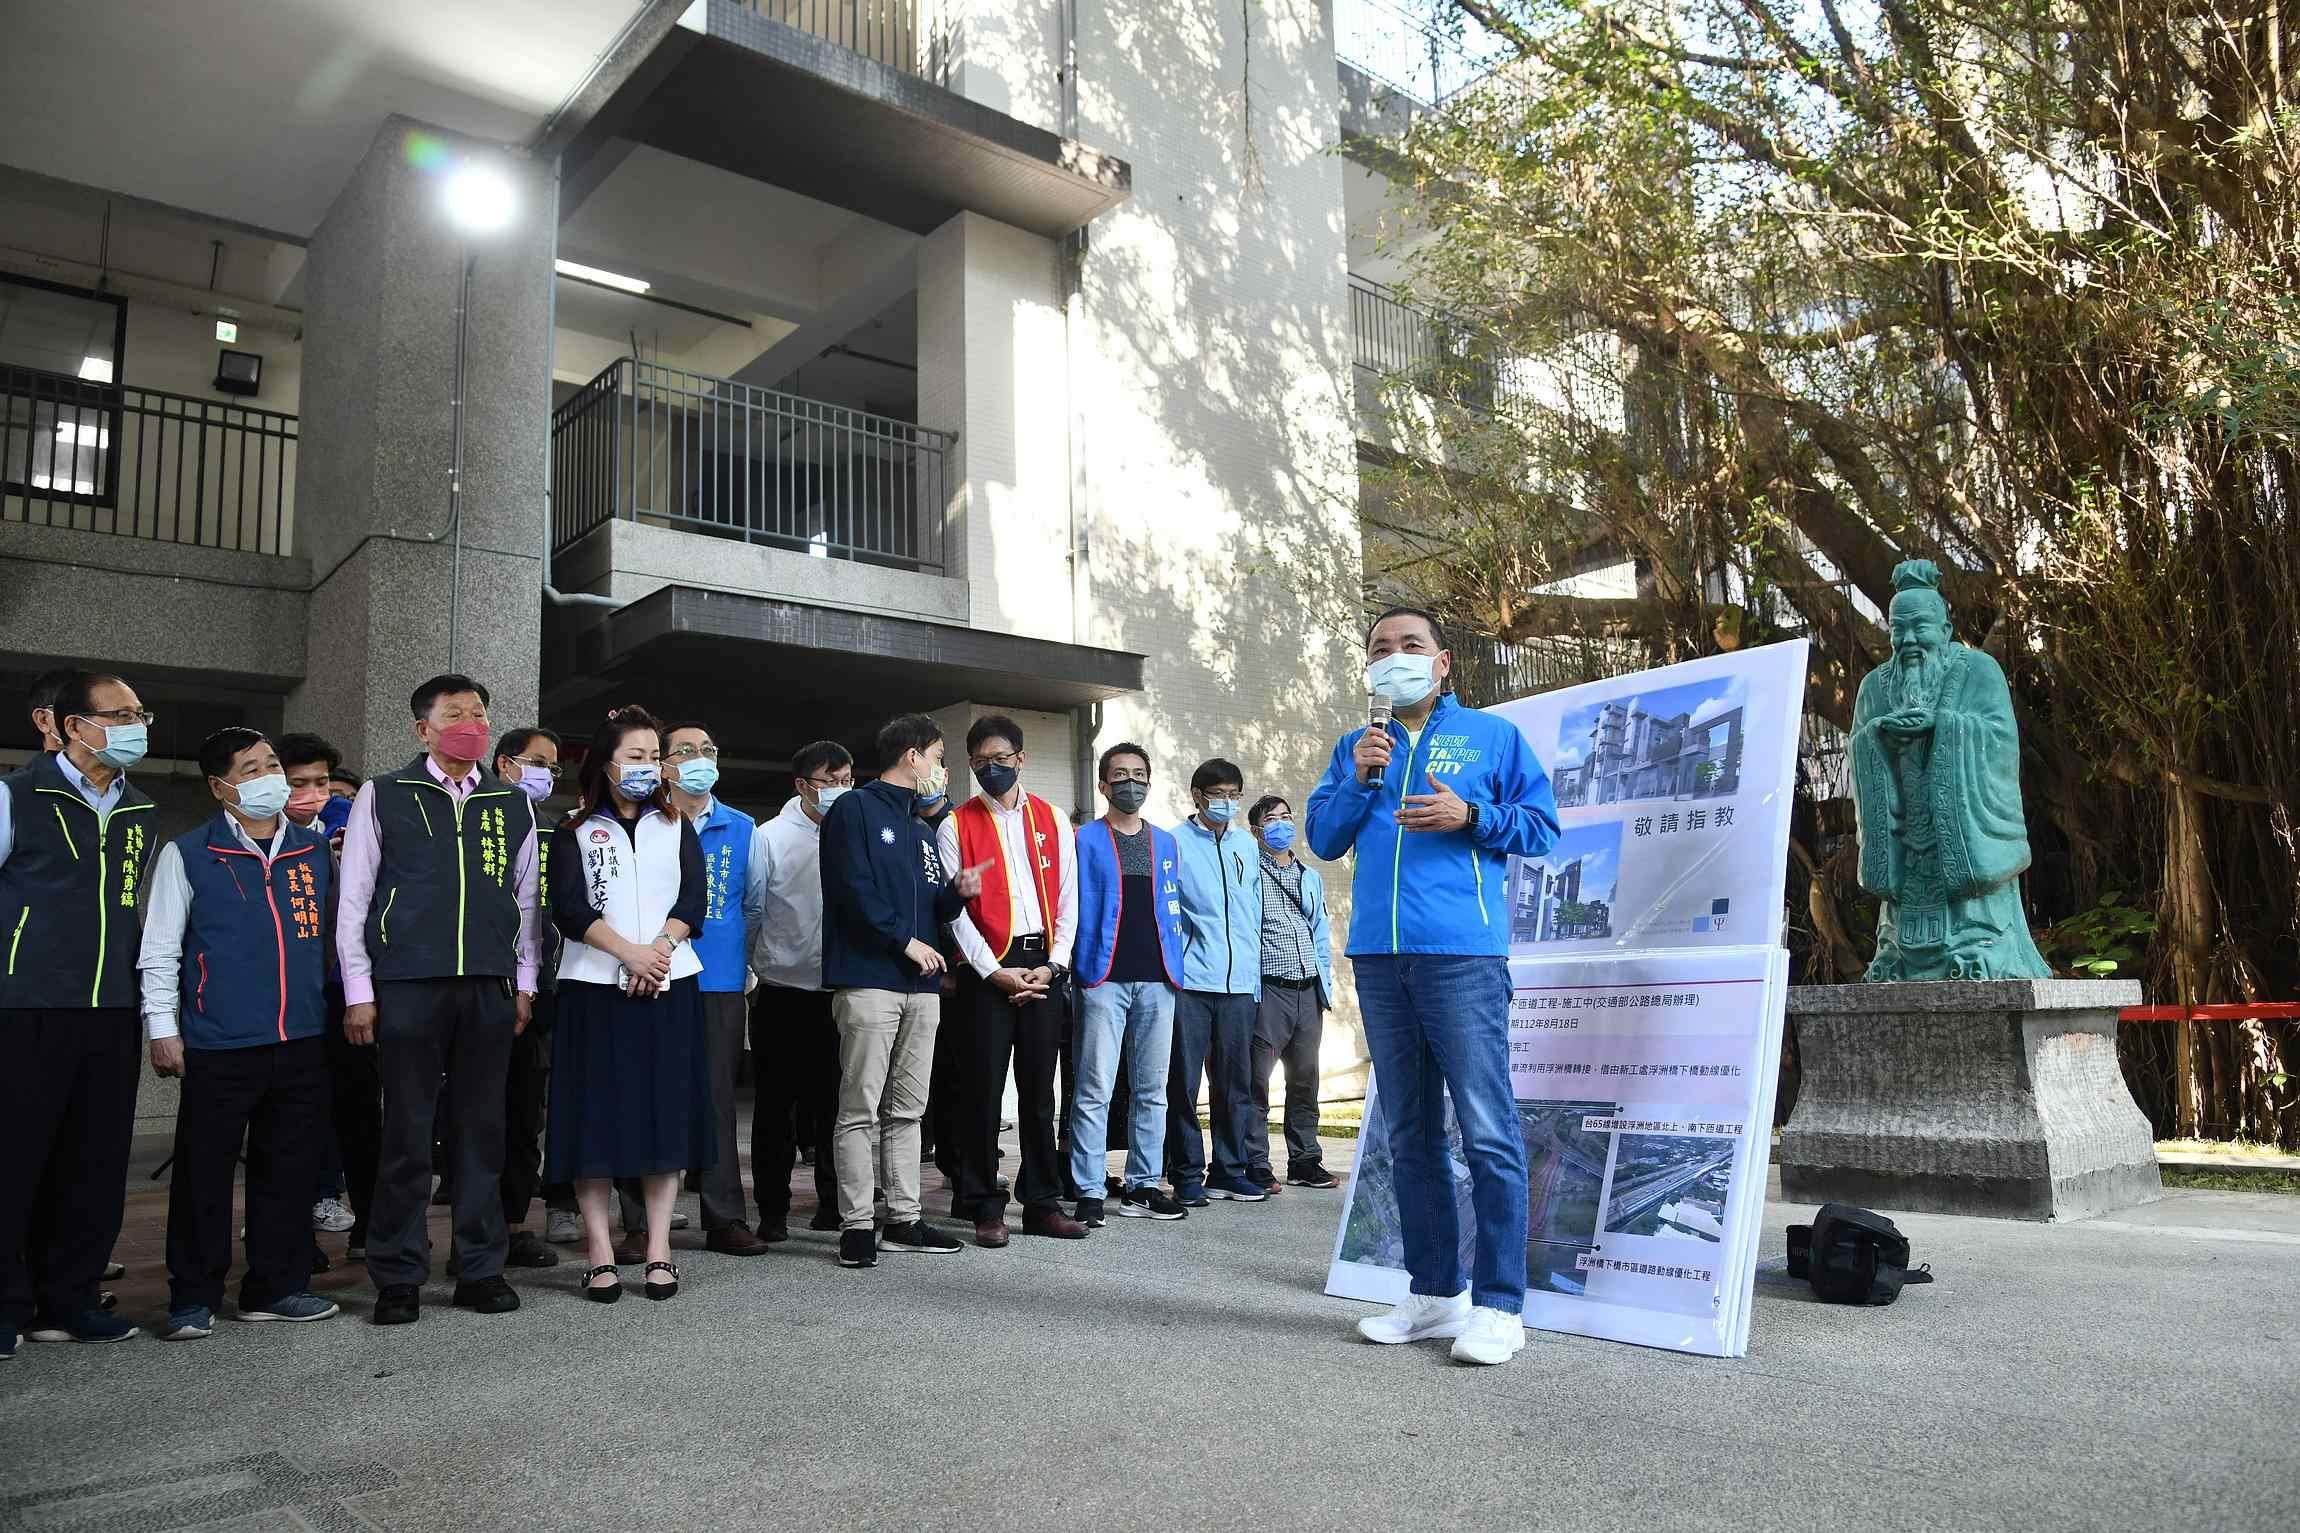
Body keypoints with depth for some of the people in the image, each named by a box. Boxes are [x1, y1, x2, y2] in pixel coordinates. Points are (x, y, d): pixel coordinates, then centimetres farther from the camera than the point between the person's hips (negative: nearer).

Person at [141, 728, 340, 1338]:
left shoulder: (316, 850, 11)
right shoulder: (187, 854, 2)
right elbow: (159, 947, 2)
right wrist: (162, 1027, -3)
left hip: (302, 1040, 3)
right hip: (219, 1044, -3)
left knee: (288, 1168, 9)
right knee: (204, 1173, 3)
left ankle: (276, 1287, 21)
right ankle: (193, 1298, 16)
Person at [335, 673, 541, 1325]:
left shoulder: (514, 804, 12)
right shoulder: (383, 797, 4)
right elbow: (352, 899, 3)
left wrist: (524, 983, 11)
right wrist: (358, 992, -1)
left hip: (490, 988, 3)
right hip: (407, 986, -2)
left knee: (482, 1130, 7)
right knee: (407, 1133, 2)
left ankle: (480, 1268, 17)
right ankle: (398, 1277, 14)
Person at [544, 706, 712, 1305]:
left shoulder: (677, 825, 15)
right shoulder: (575, 830, 8)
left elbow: (693, 900, 3)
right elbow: (570, 908, -5)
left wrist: (657, 951, -13)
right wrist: (629, 953, -16)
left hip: (668, 986, 2)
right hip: (595, 987, -2)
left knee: (666, 1113, 1)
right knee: (596, 1116, -2)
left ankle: (658, 1249, 9)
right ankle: (601, 1254, 5)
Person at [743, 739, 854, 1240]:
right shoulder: (770, 836, -2)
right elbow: (751, 910, 3)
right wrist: (749, 971, 5)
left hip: (840, 989, 2)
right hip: (782, 990, -1)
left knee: (835, 1101, 10)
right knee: (776, 1104, 6)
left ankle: (834, 1202, 22)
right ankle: (772, 1211, 15)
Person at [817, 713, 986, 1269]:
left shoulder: (921, 830, 23)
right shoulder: (854, 810, -2)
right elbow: (853, 888, -13)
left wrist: (957, 892, 1)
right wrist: (905, 940, -11)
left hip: (921, 985, 8)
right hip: (869, 982, -8)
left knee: (906, 1111, 9)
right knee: (859, 1110, -5)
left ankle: (904, 1219, 15)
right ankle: (856, 1226, 0)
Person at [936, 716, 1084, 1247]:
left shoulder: (1052, 820, 10)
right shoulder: (956, 827, 3)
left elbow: (1068, 900, 8)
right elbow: (956, 910, -3)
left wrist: (1053, 965, -3)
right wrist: (995, 972, -10)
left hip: (1044, 967, 3)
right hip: (987, 969, -2)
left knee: (1039, 1088, 8)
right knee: (984, 1088, -1)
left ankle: (1043, 1202, 15)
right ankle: (984, 1208, 8)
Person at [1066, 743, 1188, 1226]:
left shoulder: (1166, 843, 17)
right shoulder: (1085, 840, 4)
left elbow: (1173, 910, 17)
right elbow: (1076, 908, 0)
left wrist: (1175, 966, 9)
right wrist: (1082, 967, -7)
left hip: (1157, 979, 5)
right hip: (1105, 978, -4)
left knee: (1151, 1090, 8)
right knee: (1095, 1091, -7)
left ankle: (1142, 1186, 17)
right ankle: (1089, 1193, -2)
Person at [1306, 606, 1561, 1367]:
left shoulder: (1493, 736, 8)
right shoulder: (1354, 748, 19)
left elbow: (1541, 826, 5)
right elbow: (1323, 839, 13)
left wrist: (1471, 815, -11)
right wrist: (1358, 780, -2)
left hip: (1462, 954, -5)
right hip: (1378, 956, 5)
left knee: (1486, 1131, -7)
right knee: (1409, 1133, 10)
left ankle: (1498, 1304, 0)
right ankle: (1434, 1291, 19)